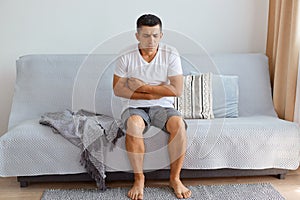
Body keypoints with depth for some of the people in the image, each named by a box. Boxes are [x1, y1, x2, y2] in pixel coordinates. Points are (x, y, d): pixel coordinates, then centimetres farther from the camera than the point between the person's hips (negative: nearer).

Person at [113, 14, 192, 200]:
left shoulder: (171, 54, -5)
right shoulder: (126, 56, -5)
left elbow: (177, 89, -12)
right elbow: (118, 89, -6)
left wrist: (143, 87, -15)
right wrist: (150, 95, -14)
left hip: (162, 107, 1)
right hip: (134, 107, 0)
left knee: (179, 124, -30)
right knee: (134, 125, -34)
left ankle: (175, 178, -11)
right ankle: (139, 178, -16)